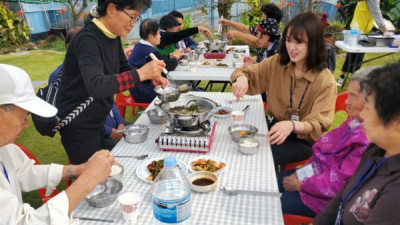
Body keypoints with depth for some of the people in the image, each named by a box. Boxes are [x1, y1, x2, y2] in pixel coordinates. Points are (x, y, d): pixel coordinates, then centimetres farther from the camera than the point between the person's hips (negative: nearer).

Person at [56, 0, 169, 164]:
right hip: (78, 126, -8)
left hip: (97, 122, 8)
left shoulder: (113, 36, 1)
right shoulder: (87, 39, -24)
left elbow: (124, 69, 13)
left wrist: (150, 77, -5)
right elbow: (95, 86, -38)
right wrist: (140, 74, -39)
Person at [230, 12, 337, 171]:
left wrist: (292, 125, -43)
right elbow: (248, 73, 1)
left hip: (306, 139, -4)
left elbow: (319, 124, -21)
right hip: (277, 126, 4)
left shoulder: (325, 81, -18)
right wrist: (241, 78, -26)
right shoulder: (276, 63, -6)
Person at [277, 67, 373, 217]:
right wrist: (304, 169, 1)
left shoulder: (371, 140, -30)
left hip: (328, 197, -8)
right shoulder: (357, 119, -2)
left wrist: (300, 185, -15)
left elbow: (339, 184, -27)